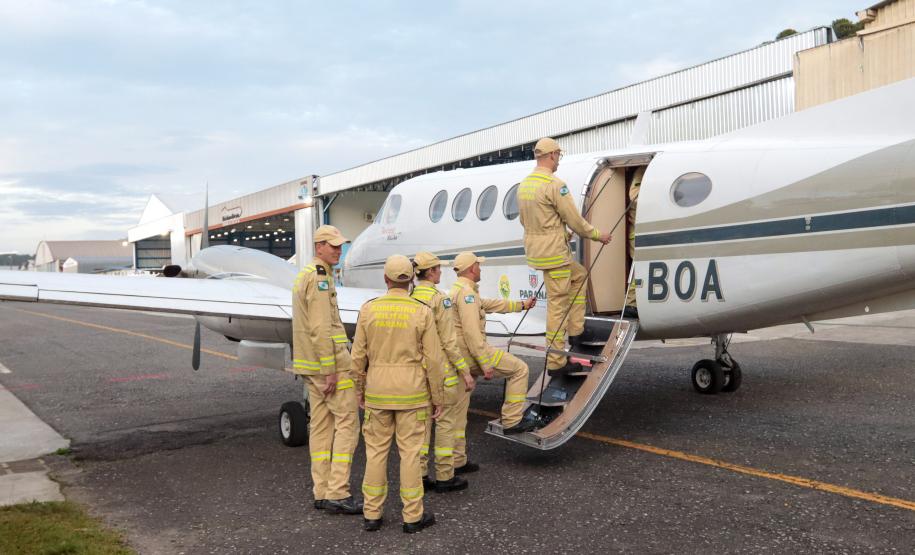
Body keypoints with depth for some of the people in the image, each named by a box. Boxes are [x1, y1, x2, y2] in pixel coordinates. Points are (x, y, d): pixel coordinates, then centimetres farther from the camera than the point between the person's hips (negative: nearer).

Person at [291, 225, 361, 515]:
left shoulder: (304, 276, 17)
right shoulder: (320, 278, -16)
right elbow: (321, 329, -22)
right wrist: (330, 371, -21)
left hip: (312, 365, 10)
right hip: (330, 363, -10)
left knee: (321, 425, 10)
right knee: (347, 422, -5)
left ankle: (322, 492, 15)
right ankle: (338, 493, -4)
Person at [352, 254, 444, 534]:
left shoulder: (369, 309, -4)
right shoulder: (422, 312, -9)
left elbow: (359, 356, -1)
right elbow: (432, 360, -8)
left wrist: (360, 391, 12)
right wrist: (437, 398, 2)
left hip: (378, 392, 2)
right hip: (411, 392, -2)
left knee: (376, 451, 11)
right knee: (410, 452, 5)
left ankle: (372, 514, 17)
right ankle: (413, 516, 12)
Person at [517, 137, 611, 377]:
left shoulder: (524, 184, 11)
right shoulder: (555, 184, -17)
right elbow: (575, 220, -13)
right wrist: (599, 235, 3)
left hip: (534, 248, 9)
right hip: (553, 251, -9)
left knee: (579, 275, 27)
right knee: (558, 304, -2)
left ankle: (576, 332, 27)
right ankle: (556, 362, 4)